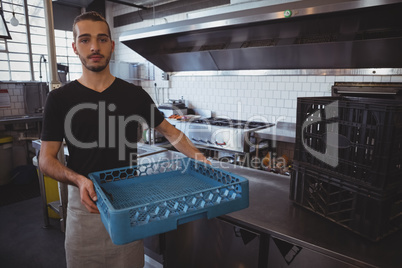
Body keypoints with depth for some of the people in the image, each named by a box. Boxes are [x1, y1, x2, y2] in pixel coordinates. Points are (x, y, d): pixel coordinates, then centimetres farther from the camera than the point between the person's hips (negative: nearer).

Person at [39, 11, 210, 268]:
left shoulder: (135, 95, -2)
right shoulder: (60, 99, -3)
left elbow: (170, 131, 6)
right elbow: (46, 158, -3)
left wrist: (201, 160, -5)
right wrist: (79, 180, -22)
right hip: (85, 202, 0)